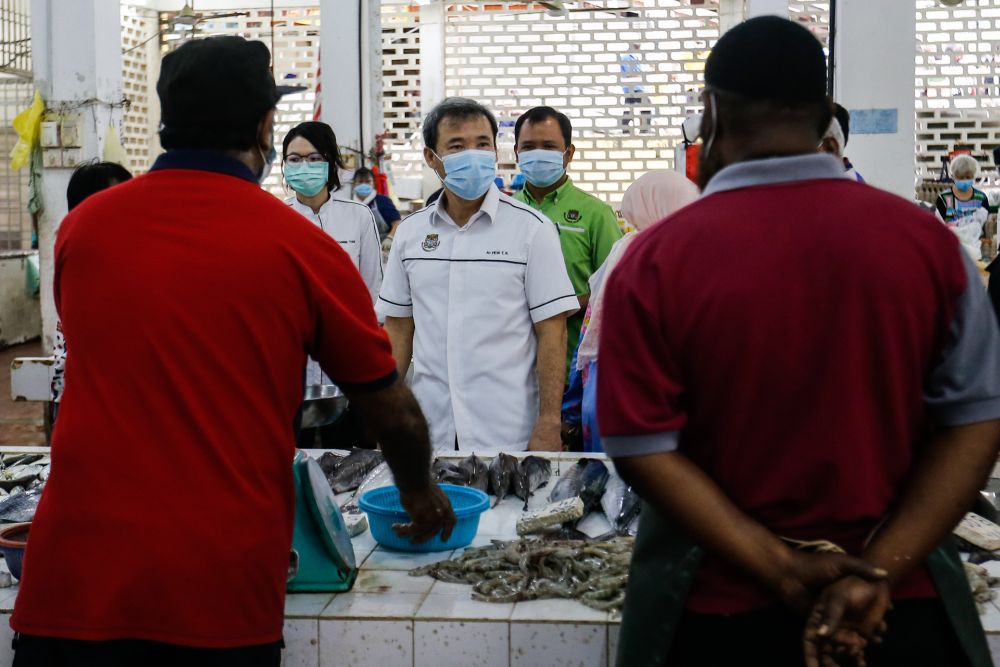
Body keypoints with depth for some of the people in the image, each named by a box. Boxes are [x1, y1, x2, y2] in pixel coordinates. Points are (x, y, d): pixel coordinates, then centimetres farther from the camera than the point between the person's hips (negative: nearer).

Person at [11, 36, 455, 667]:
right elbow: (395, 412, 5)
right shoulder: (302, 247, -6)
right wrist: (421, 495, 25)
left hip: (74, 582, 2)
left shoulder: (82, 226, 3)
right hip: (224, 592, -2)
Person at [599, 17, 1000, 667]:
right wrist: (880, 573, -11)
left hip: (718, 609, -1)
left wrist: (784, 571, -12)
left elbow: (644, 446, -13)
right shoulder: (927, 239, -6)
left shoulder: (653, 263, -12)